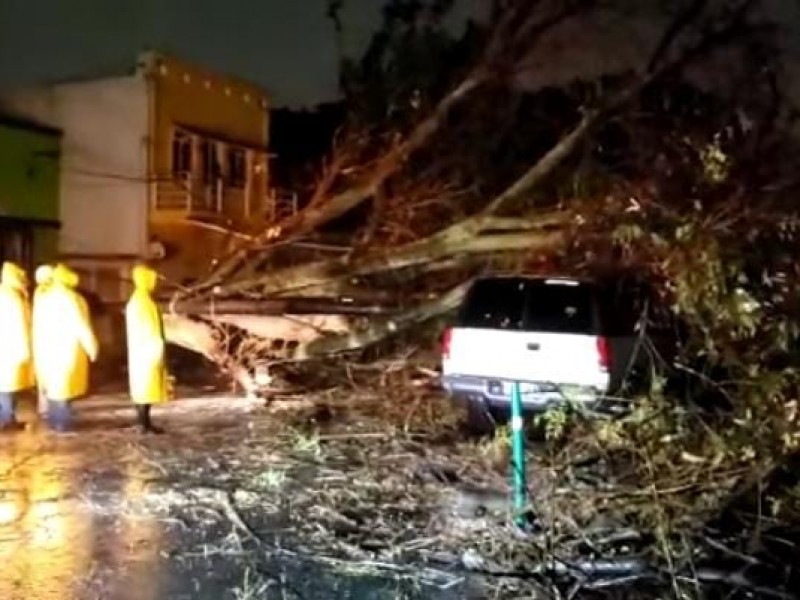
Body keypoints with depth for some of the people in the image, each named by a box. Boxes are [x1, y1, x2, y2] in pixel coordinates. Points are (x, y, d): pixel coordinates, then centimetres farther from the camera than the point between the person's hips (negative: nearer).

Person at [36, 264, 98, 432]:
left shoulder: (44, 298, 6)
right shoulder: (73, 299, -14)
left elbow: (40, 327, 8)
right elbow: (82, 327, -14)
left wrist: (42, 350, 14)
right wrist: (92, 349, -4)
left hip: (47, 351, 7)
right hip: (68, 351, -7)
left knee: (54, 387, 15)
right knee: (64, 388, 0)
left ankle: (54, 422, 22)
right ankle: (62, 424, 4)